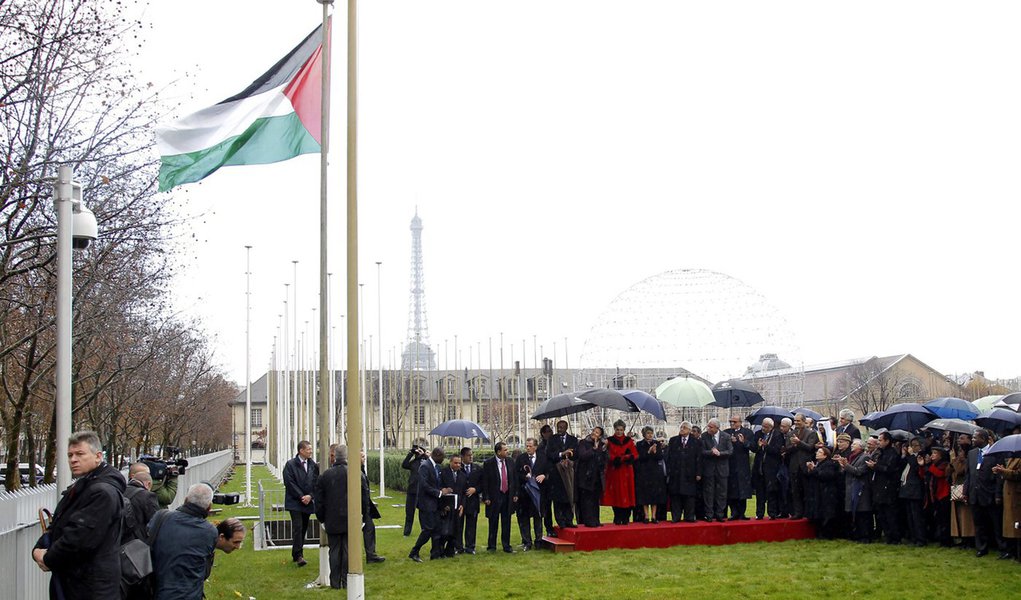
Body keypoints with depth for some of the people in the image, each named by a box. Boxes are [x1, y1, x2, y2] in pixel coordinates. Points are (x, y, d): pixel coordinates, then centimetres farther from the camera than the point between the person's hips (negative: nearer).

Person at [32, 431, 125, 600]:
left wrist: (49, 559, -12)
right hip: (68, 583, 10)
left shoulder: (103, 492, -19)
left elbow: (81, 537, -25)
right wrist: (39, 549, -1)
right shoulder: (79, 488, 17)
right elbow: (57, 527, 19)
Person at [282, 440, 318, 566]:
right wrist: (301, 497, -13)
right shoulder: (290, 465, -5)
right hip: (295, 502, -5)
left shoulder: (313, 465, 8)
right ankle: (299, 555, -13)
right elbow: (289, 483, -9)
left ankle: (295, 554, 19)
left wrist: (310, 496, -9)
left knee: (303, 528, 9)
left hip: (308, 502, 5)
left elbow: (316, 482, 7)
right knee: (297, 527, -13)